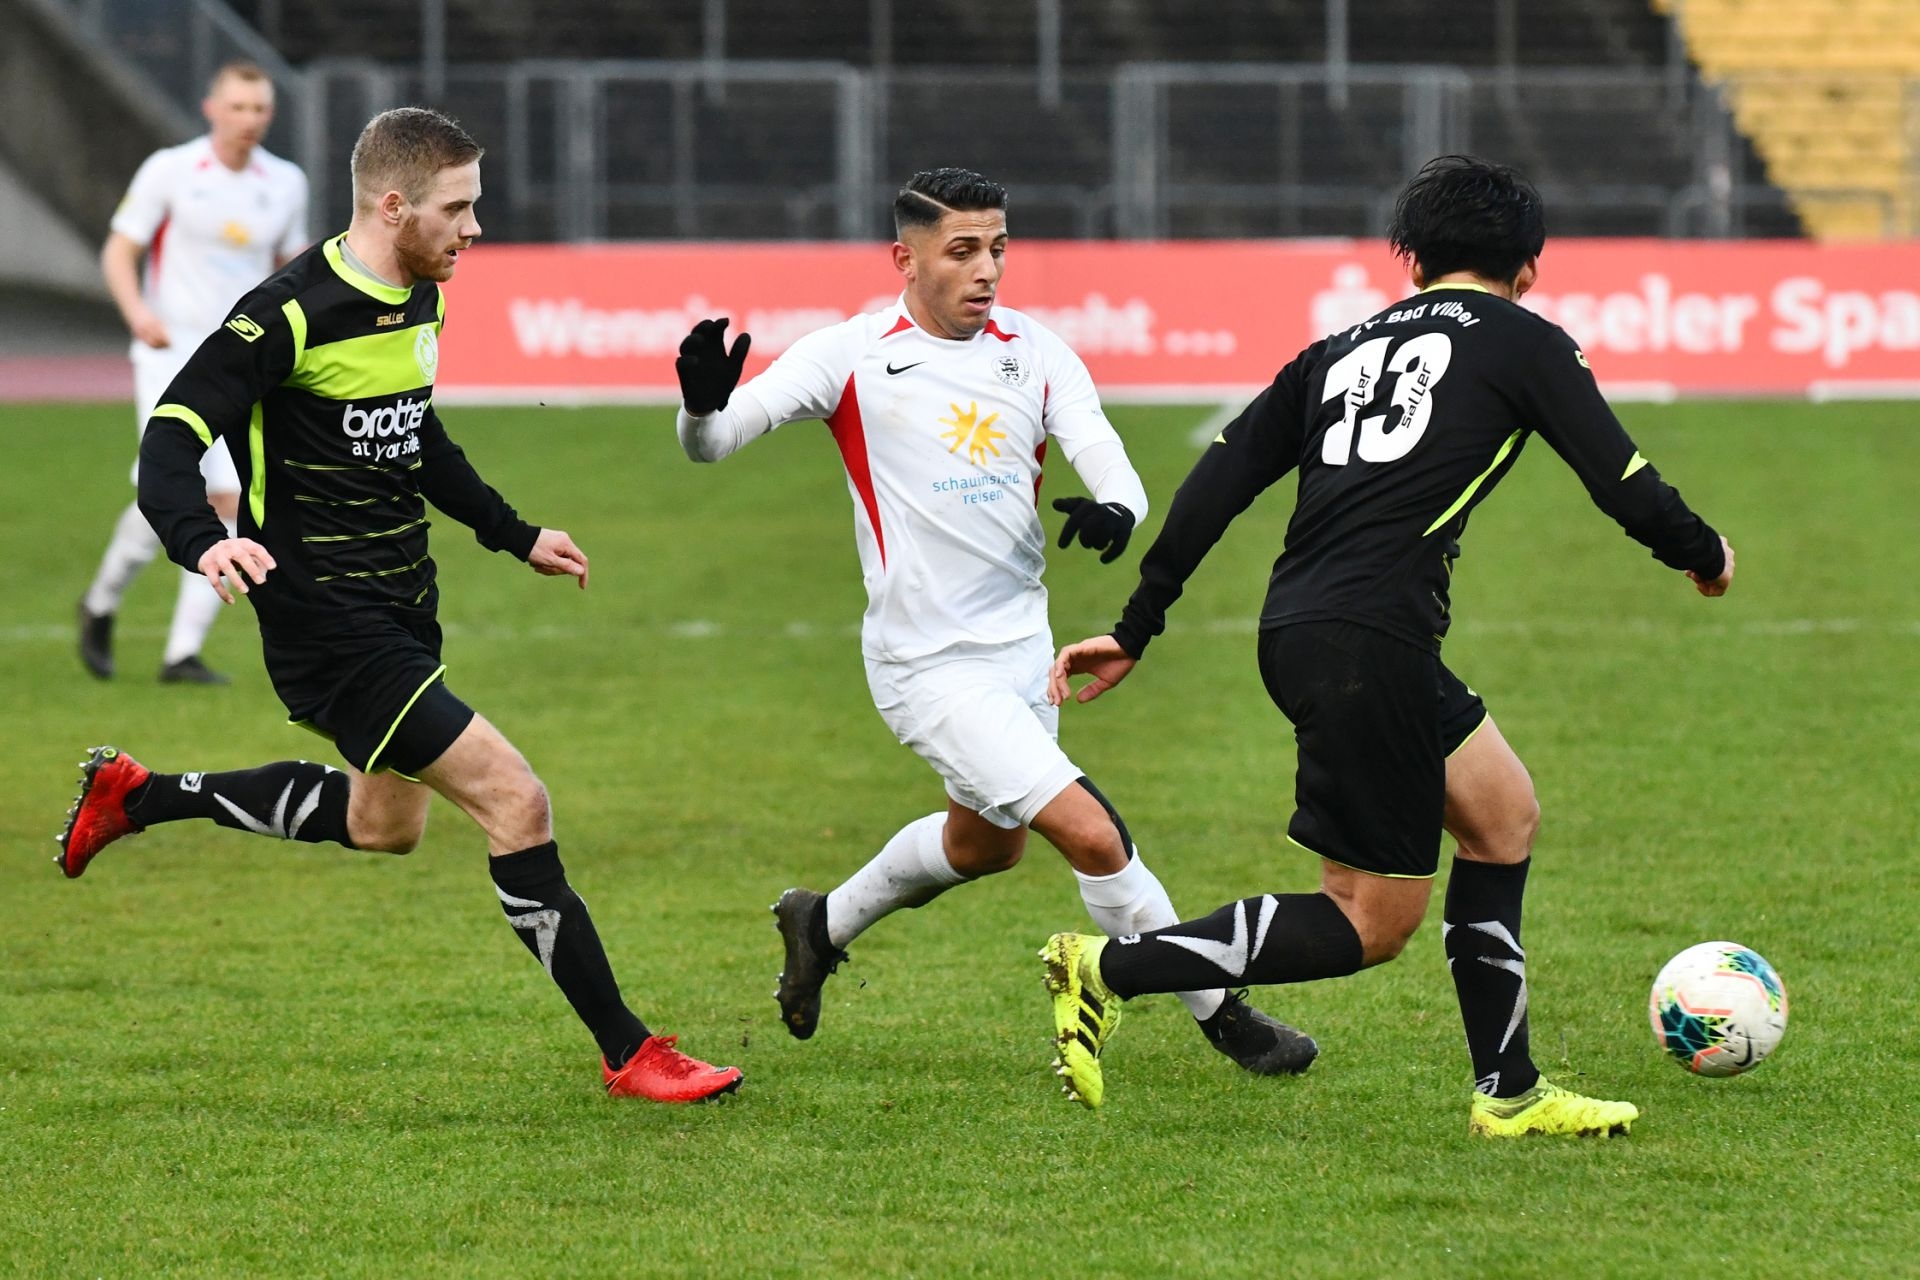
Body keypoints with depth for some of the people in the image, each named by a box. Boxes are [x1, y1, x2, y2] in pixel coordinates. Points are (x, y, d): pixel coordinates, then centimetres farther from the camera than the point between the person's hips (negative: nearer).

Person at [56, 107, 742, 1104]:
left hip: (400, 607, 10)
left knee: (383, 825, 26)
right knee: (515, 801, -15)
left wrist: (513, 534, 29)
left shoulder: (421, 302, 8)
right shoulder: (291, 313, -20)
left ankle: (134, 796, 41)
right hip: (329, 622, -10)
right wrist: (204, 541, -42)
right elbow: (171, 440, -24)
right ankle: (627, 1055, -8)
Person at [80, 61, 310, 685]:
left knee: (229, 503, -8)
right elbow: (118, 251, -1)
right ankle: (101, 604, 10)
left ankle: (183, 653, -2)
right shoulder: (169, 171, -4)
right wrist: (138, 311, -20)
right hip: (172, 350, -4)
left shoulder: (286, 183, 7)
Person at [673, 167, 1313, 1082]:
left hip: (1021, 645, 7)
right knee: (1090, 834, -15)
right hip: (929, 664, -7)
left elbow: (1107, 460, -8)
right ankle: (1220, 1017, 0)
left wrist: (1114, 509, -32)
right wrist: (704, 401, -38)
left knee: (986, 845, 26)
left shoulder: (1034, 352, 2)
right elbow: (710, 442, -13)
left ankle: (825, 924, 50)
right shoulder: (853, 356, -11)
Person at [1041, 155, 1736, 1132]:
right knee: (1372, 923, -1)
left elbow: (1219, 478, 14)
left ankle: (1507, 1091, 24)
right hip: (1372, 639, -8)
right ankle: (1112, 970, -10)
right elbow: (1627, 491, 3)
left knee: (1503, 814, 21)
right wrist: (1706, 558, 24)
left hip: (1295, 634, 8)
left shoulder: (1342, 351, 21)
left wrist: (1135, 630, 16)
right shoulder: (1522, 343, 5)